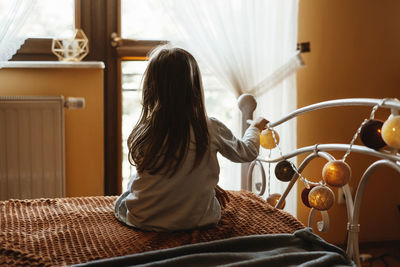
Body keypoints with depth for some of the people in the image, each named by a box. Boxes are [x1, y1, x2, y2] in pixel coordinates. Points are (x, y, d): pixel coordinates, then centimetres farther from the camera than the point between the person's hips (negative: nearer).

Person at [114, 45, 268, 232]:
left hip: (145, 221, -1)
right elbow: (247, 153, 7)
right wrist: (255, 127, 28)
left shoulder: (141, 134, -15)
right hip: (197, 220, 1)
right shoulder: (212, 130, -14)